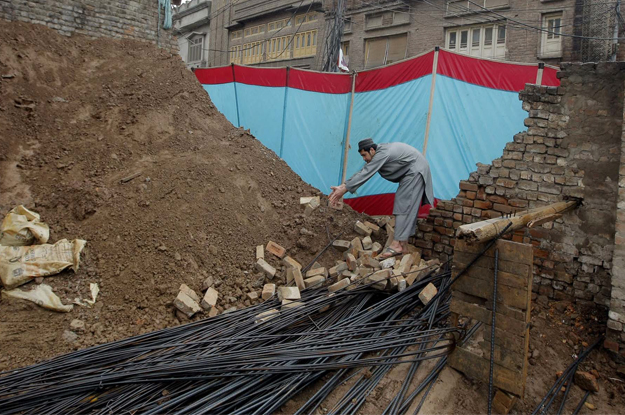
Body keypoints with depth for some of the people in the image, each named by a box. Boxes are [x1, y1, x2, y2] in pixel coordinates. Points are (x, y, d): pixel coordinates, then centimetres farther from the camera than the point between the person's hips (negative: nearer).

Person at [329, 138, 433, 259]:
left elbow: (365, 174, -28)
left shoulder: (382, 153, -24)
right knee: (407, 206, 7)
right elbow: (362, 172, 4)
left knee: (404, 205, -15)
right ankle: (403, 244, 9)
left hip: (415, 170, -10)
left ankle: (397, 244, -19)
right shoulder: (379, 153, 6)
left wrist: (344, 189, -27)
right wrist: (342, 186, -4)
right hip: (410, 172, 10)